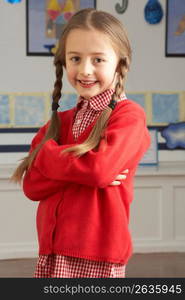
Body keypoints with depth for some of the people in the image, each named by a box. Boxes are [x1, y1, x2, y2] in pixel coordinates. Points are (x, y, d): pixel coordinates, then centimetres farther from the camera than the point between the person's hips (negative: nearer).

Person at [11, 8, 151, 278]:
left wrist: (44, 154, -6)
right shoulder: (60, 122, 13)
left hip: (99, 252, -5)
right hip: (53, 251, 6)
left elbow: (101, 168, -21)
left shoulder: (129, 115, -6)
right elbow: (32, 185, 3)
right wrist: (85, 170, -14)